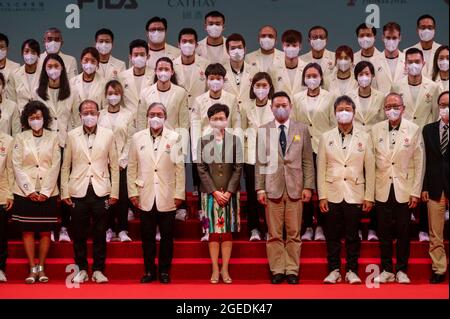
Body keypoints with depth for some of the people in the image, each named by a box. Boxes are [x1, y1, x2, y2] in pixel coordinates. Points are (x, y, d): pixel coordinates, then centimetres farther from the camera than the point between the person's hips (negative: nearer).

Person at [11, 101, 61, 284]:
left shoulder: (53, 138, 3)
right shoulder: (20, 138, 4)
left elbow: (55, 166, -1)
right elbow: (17, 166, -1)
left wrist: (45, 192, -8)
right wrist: (29, 191, -9)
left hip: (47, 193, 0)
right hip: (25, 192, 0)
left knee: (45, 232, 2)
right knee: (27, 231, 1)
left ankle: (41, 268, 10)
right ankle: (32, 269, 7)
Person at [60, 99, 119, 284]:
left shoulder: (108, 135, 4)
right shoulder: (72, 136, 5)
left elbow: (114, 165, 5)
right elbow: (66, 166, 7)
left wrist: (114, 192, 1)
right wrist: (64, 192, 3)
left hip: (101, 192, 0)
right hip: (78, 192, 1)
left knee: (100, 234, 4)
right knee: (79, 234, 5)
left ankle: (98, 270, 14)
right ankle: (82, 269, 18)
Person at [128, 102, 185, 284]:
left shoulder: (174, 138, -1)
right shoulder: (137, 138, 4)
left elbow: (179, 168, -1)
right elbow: (132, 167, 7)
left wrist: (179, 194, -3)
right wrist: (132, 192, 2)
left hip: (167, 197, -1)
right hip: (146, 197, 1)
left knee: (167, 236, 6)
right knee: (147, 236, 7)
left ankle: (164, 271, 18)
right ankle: (149, 270, 19)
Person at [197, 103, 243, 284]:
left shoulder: (235, 140, 3)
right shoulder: (203, 141, 3)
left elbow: (238, 168, 0)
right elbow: (201, 169, -1)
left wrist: (229, 192, -9)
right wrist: (214, 192, -9)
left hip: (230, 193, 0)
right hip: (210, 193, 0)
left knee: (228, 230, 2)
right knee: (213, 230, 1)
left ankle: (225, 269, 7)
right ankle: (215, 269, 6)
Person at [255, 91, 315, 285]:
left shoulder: (302, 130, 8)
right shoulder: (263, 131, 7)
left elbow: (308, 161, 7)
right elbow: (260, 162, 5)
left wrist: (308, 186, -1)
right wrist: (260, 188, -1)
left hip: (295, 188, 0)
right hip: (272, 188, 0)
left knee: (294, 233, 3)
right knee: (274, 234, 2)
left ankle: (292, 270, 11)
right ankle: (277, 270, 10)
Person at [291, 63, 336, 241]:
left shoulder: (329, 97, 4)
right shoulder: (297, 99, 9)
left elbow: (334, 124, 3)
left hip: (323, 148, -2)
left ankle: (320, 227, 11)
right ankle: (307, 227, 13)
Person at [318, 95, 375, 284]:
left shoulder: (364, 138, 5)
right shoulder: (326, 138, 7)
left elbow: (370, 169, 4)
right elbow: (321, 169, 5)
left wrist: (369, 196, -1)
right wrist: (322, 196, -2)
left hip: (355, 195, -1)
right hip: (332, 195, 1)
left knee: (353, 236, 3)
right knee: (333, 235, 4)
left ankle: (352, 271, 14)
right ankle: (334, 270, 14)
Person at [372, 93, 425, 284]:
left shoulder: (414, 130, -3)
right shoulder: (376, 130, 1)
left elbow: (419, 163, -1)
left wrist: (416, 192, -4)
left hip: (404, 190, -1)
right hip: (382, 189, 1)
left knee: (403, 232, 5)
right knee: (384, 232, 7)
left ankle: (401, 270, 17)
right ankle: (387, 270, 18)